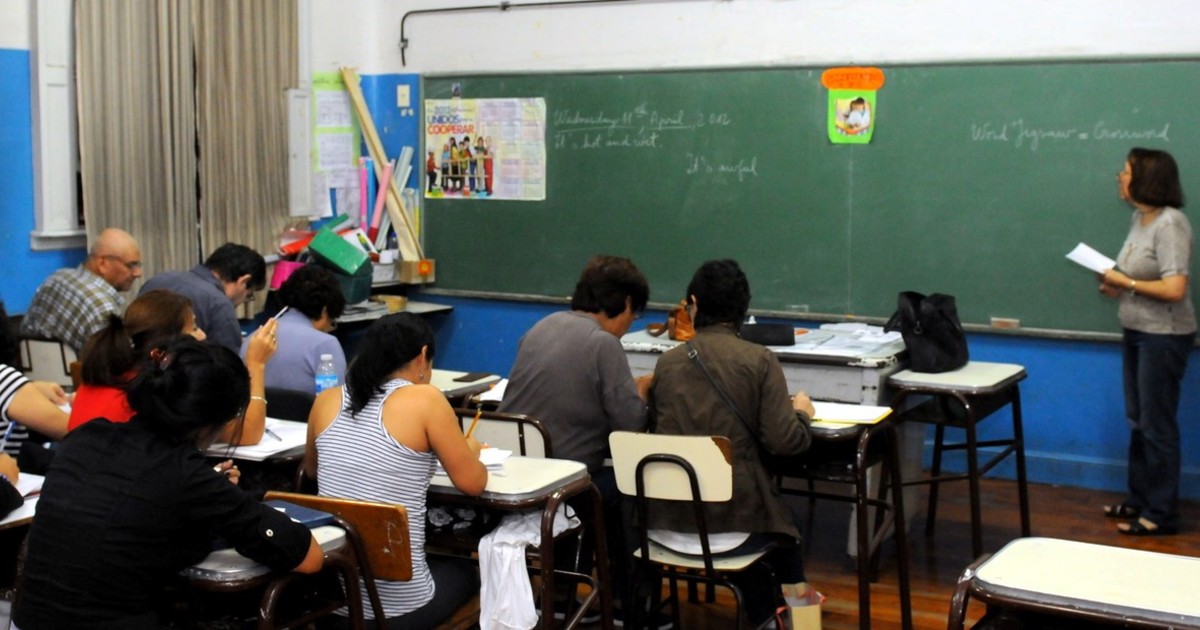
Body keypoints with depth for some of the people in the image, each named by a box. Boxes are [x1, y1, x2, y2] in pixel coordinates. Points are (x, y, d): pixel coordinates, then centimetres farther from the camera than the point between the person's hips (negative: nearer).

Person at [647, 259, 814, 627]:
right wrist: (802, 413, 10)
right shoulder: (759, 360, -8)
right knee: (782, 531, 31)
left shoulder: (667, 362, 2)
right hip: (732, 518, -3)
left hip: (667, 525, 4)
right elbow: (783, 441, -13)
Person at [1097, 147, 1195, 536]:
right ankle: (1139, 500, 29)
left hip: (1163, 337, -9)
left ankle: (1161, 514, 10)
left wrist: (1126, 282, -18)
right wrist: (1116, 284, 2)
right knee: (1138, 421, 17)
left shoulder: (1170, 224, -20)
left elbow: (1175, 289, -26)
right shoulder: (1139, 218, 7)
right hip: (1136, 332, 9)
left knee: (1157, 425, -1)